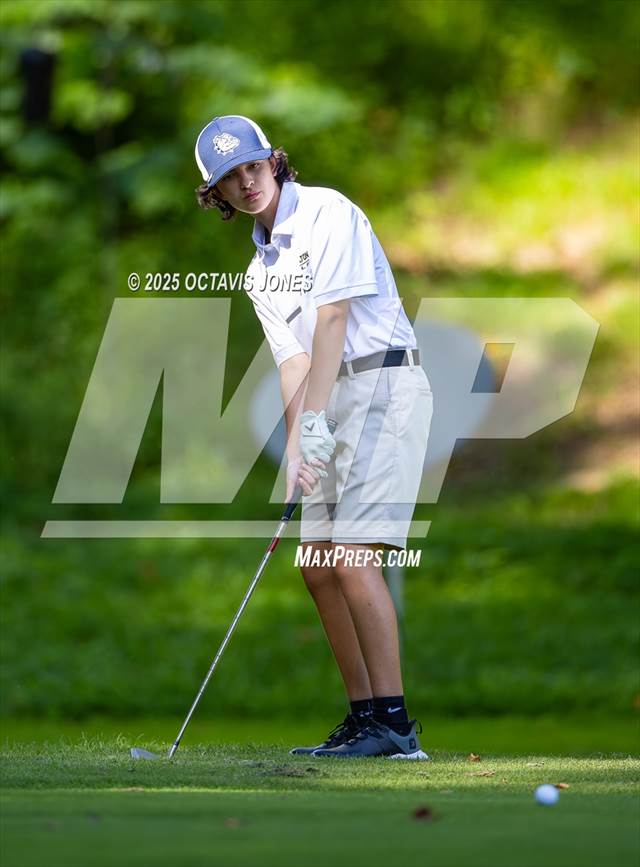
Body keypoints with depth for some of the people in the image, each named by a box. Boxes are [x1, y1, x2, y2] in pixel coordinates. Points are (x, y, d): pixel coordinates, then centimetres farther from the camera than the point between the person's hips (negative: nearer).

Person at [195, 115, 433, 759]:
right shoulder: (261, 270, 16)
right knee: (319, 565, 7)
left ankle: (395, 723, -18)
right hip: (335, 401, 9)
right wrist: (295, 449, -8)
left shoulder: (328, 214, -9)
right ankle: (364, 715, 13)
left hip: (383, 384, -9)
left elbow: (332, 320, -17)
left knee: (352, 556, -17)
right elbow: (293, 360, 7)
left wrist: (314, 421, -23)